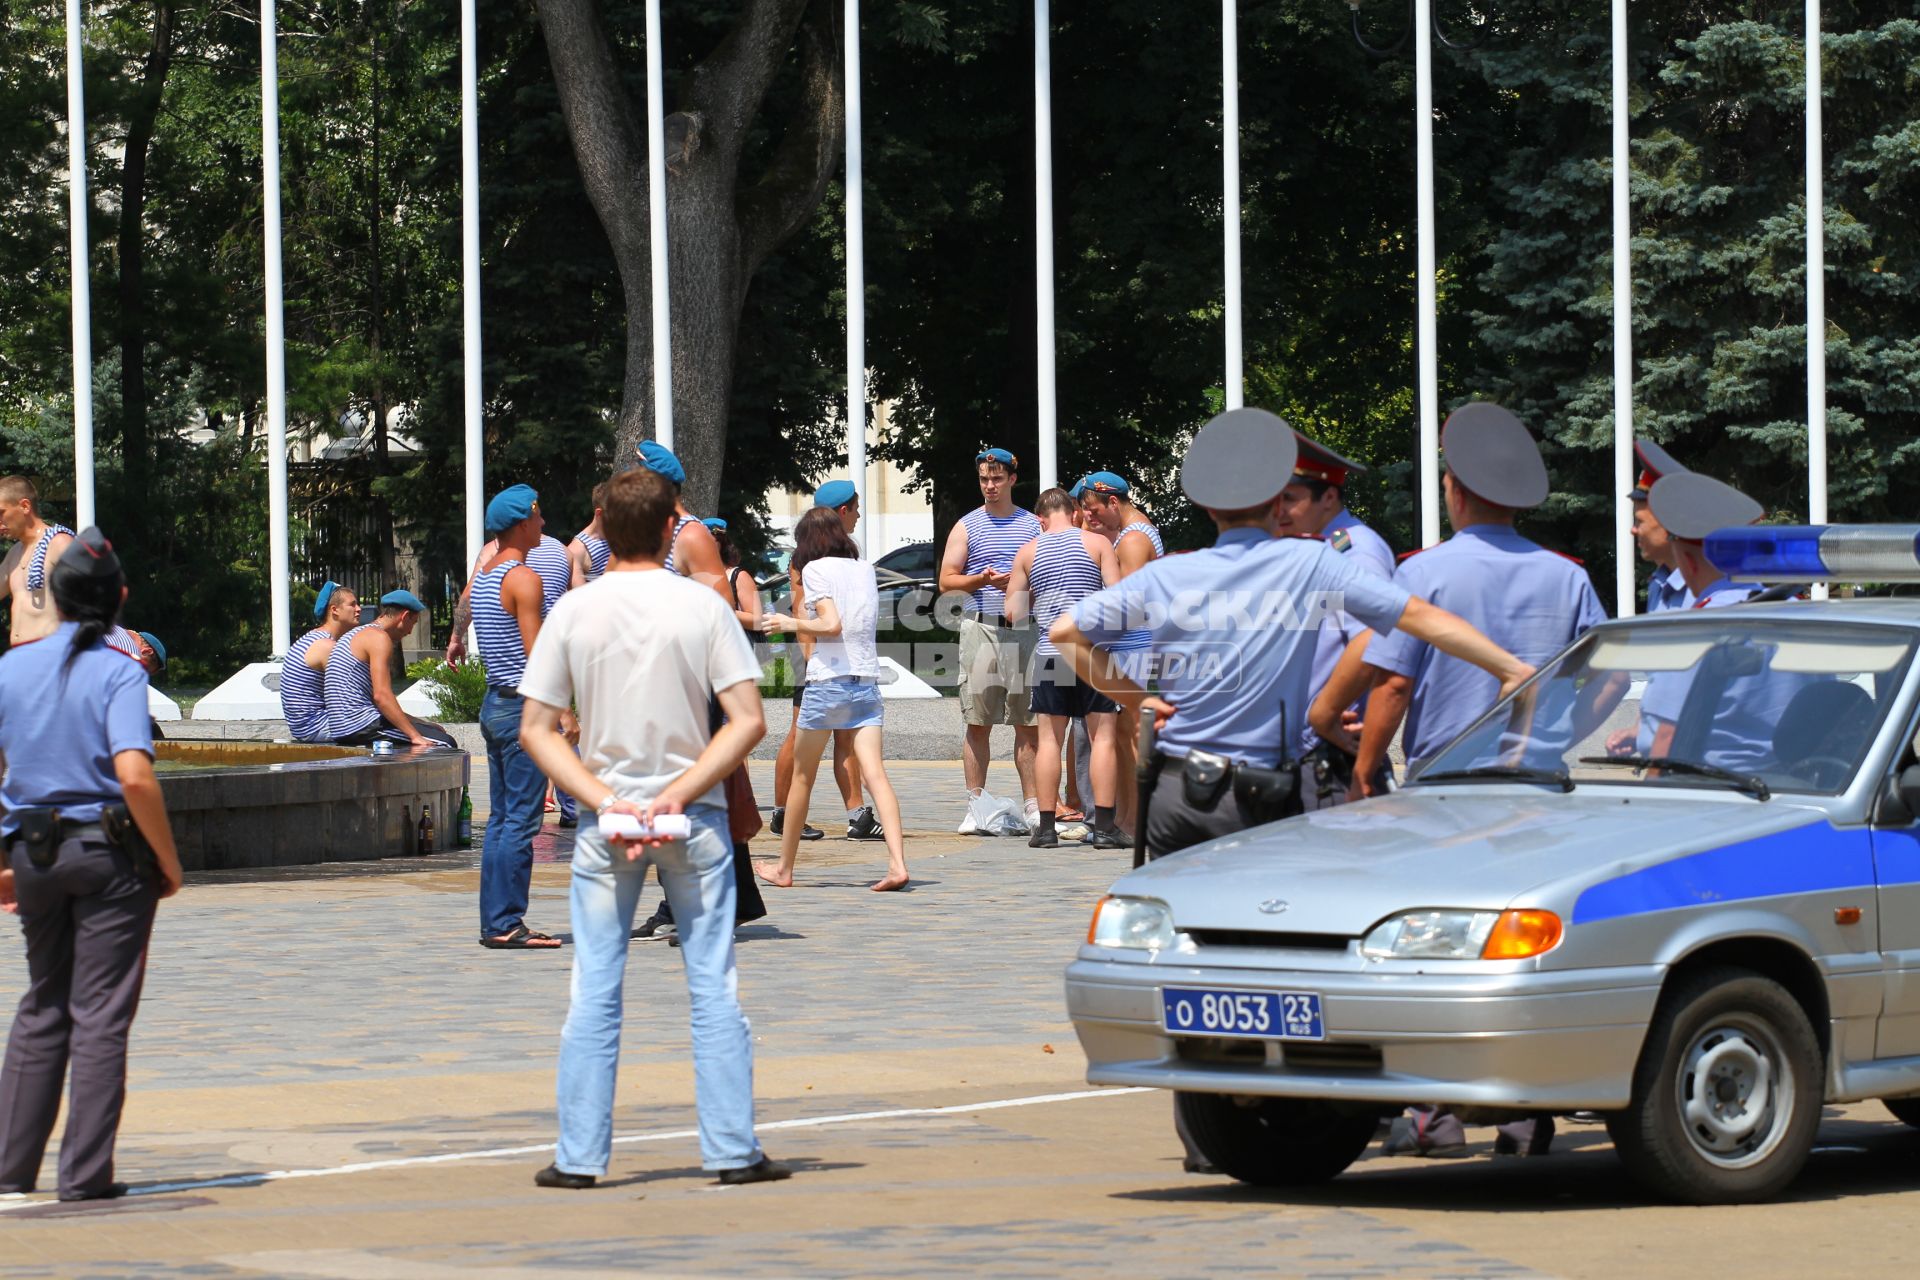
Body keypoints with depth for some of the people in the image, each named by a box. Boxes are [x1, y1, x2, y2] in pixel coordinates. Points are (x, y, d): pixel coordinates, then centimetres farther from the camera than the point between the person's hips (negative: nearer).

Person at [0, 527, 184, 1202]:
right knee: (100, 1015, 2)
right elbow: (134, 776, -22)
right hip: (109, 851, -4)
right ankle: (85, 1173, 1)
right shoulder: (117, 674, -10)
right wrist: (170, 862, -10)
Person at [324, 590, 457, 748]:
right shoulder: (379, 637, -9)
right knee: (444, 743, -12)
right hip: (361, 725, -10)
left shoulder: (357, 635, 23)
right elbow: (381, 695, -21)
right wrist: (415, 736, -22)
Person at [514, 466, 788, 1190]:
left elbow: (536, 731, -4)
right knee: (714, 987, 5)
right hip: (694, 821, -1)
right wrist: (677, 796, -10)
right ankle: (732, 1150, 5)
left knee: (594, 993, 6)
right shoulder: (702, 606, -5)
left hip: (606, 822, 1)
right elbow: (749, 722, -10)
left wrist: (606, 800, -8)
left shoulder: (573, 611, -2)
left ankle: (580, 1157, 5)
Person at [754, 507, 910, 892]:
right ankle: (897, 863, -24)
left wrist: (790, 624, -3)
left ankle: (784, 868, 21)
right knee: (874, 773, -7)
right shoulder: (865, 569, 13)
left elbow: (831, 625, -17)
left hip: (828, 680, -4)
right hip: (867, 680, 4)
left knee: (802, 776, 10)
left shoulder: (816, 569, -5)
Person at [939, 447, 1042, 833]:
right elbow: (946, 580, 5)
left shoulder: (1032, 525, 11)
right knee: (978, 723, -1)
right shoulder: (967, 526, 9)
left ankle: (1033, 805, 0)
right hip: (980, 627, 0)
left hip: (1022, 628, 0)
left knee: (1028, 723, -2)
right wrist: (979, 580, -13)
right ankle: (975, 805, 3)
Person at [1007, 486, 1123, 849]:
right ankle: (1104, 827, -5)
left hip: (1049, 653, 2)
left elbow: (1014, 612, 7)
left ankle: (1046, 827, 3)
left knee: (1049, 740, 6)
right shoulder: (1097, 543, 0)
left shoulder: (1028, 552, 6)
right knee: (1103, 737, 1)